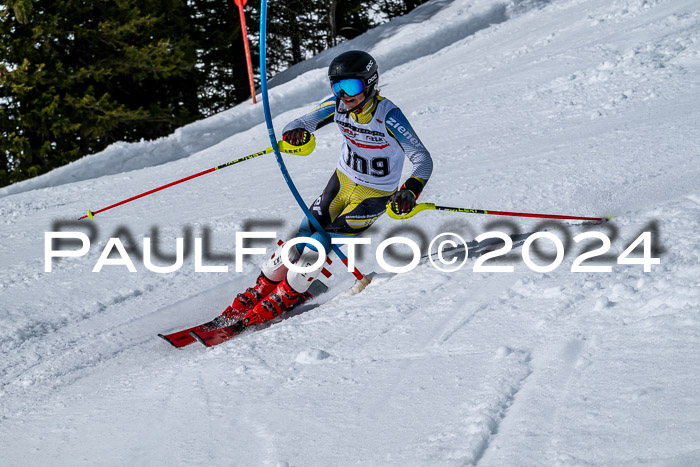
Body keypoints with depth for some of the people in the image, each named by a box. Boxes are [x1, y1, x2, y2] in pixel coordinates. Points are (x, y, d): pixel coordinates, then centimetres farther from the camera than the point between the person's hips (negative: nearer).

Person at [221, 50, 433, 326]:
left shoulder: (388, 116, -29)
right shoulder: (339, 105, -14)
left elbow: (423, 160, -33)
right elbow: (298, 125, -10)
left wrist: (410, 192, -52)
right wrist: (294, 133, -36)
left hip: (374, 196, -4)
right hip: (342, 181, 5)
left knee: (321, 245, -12)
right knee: (301, 238, -1)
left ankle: (286, 296, 11)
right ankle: (260, 291, 18)